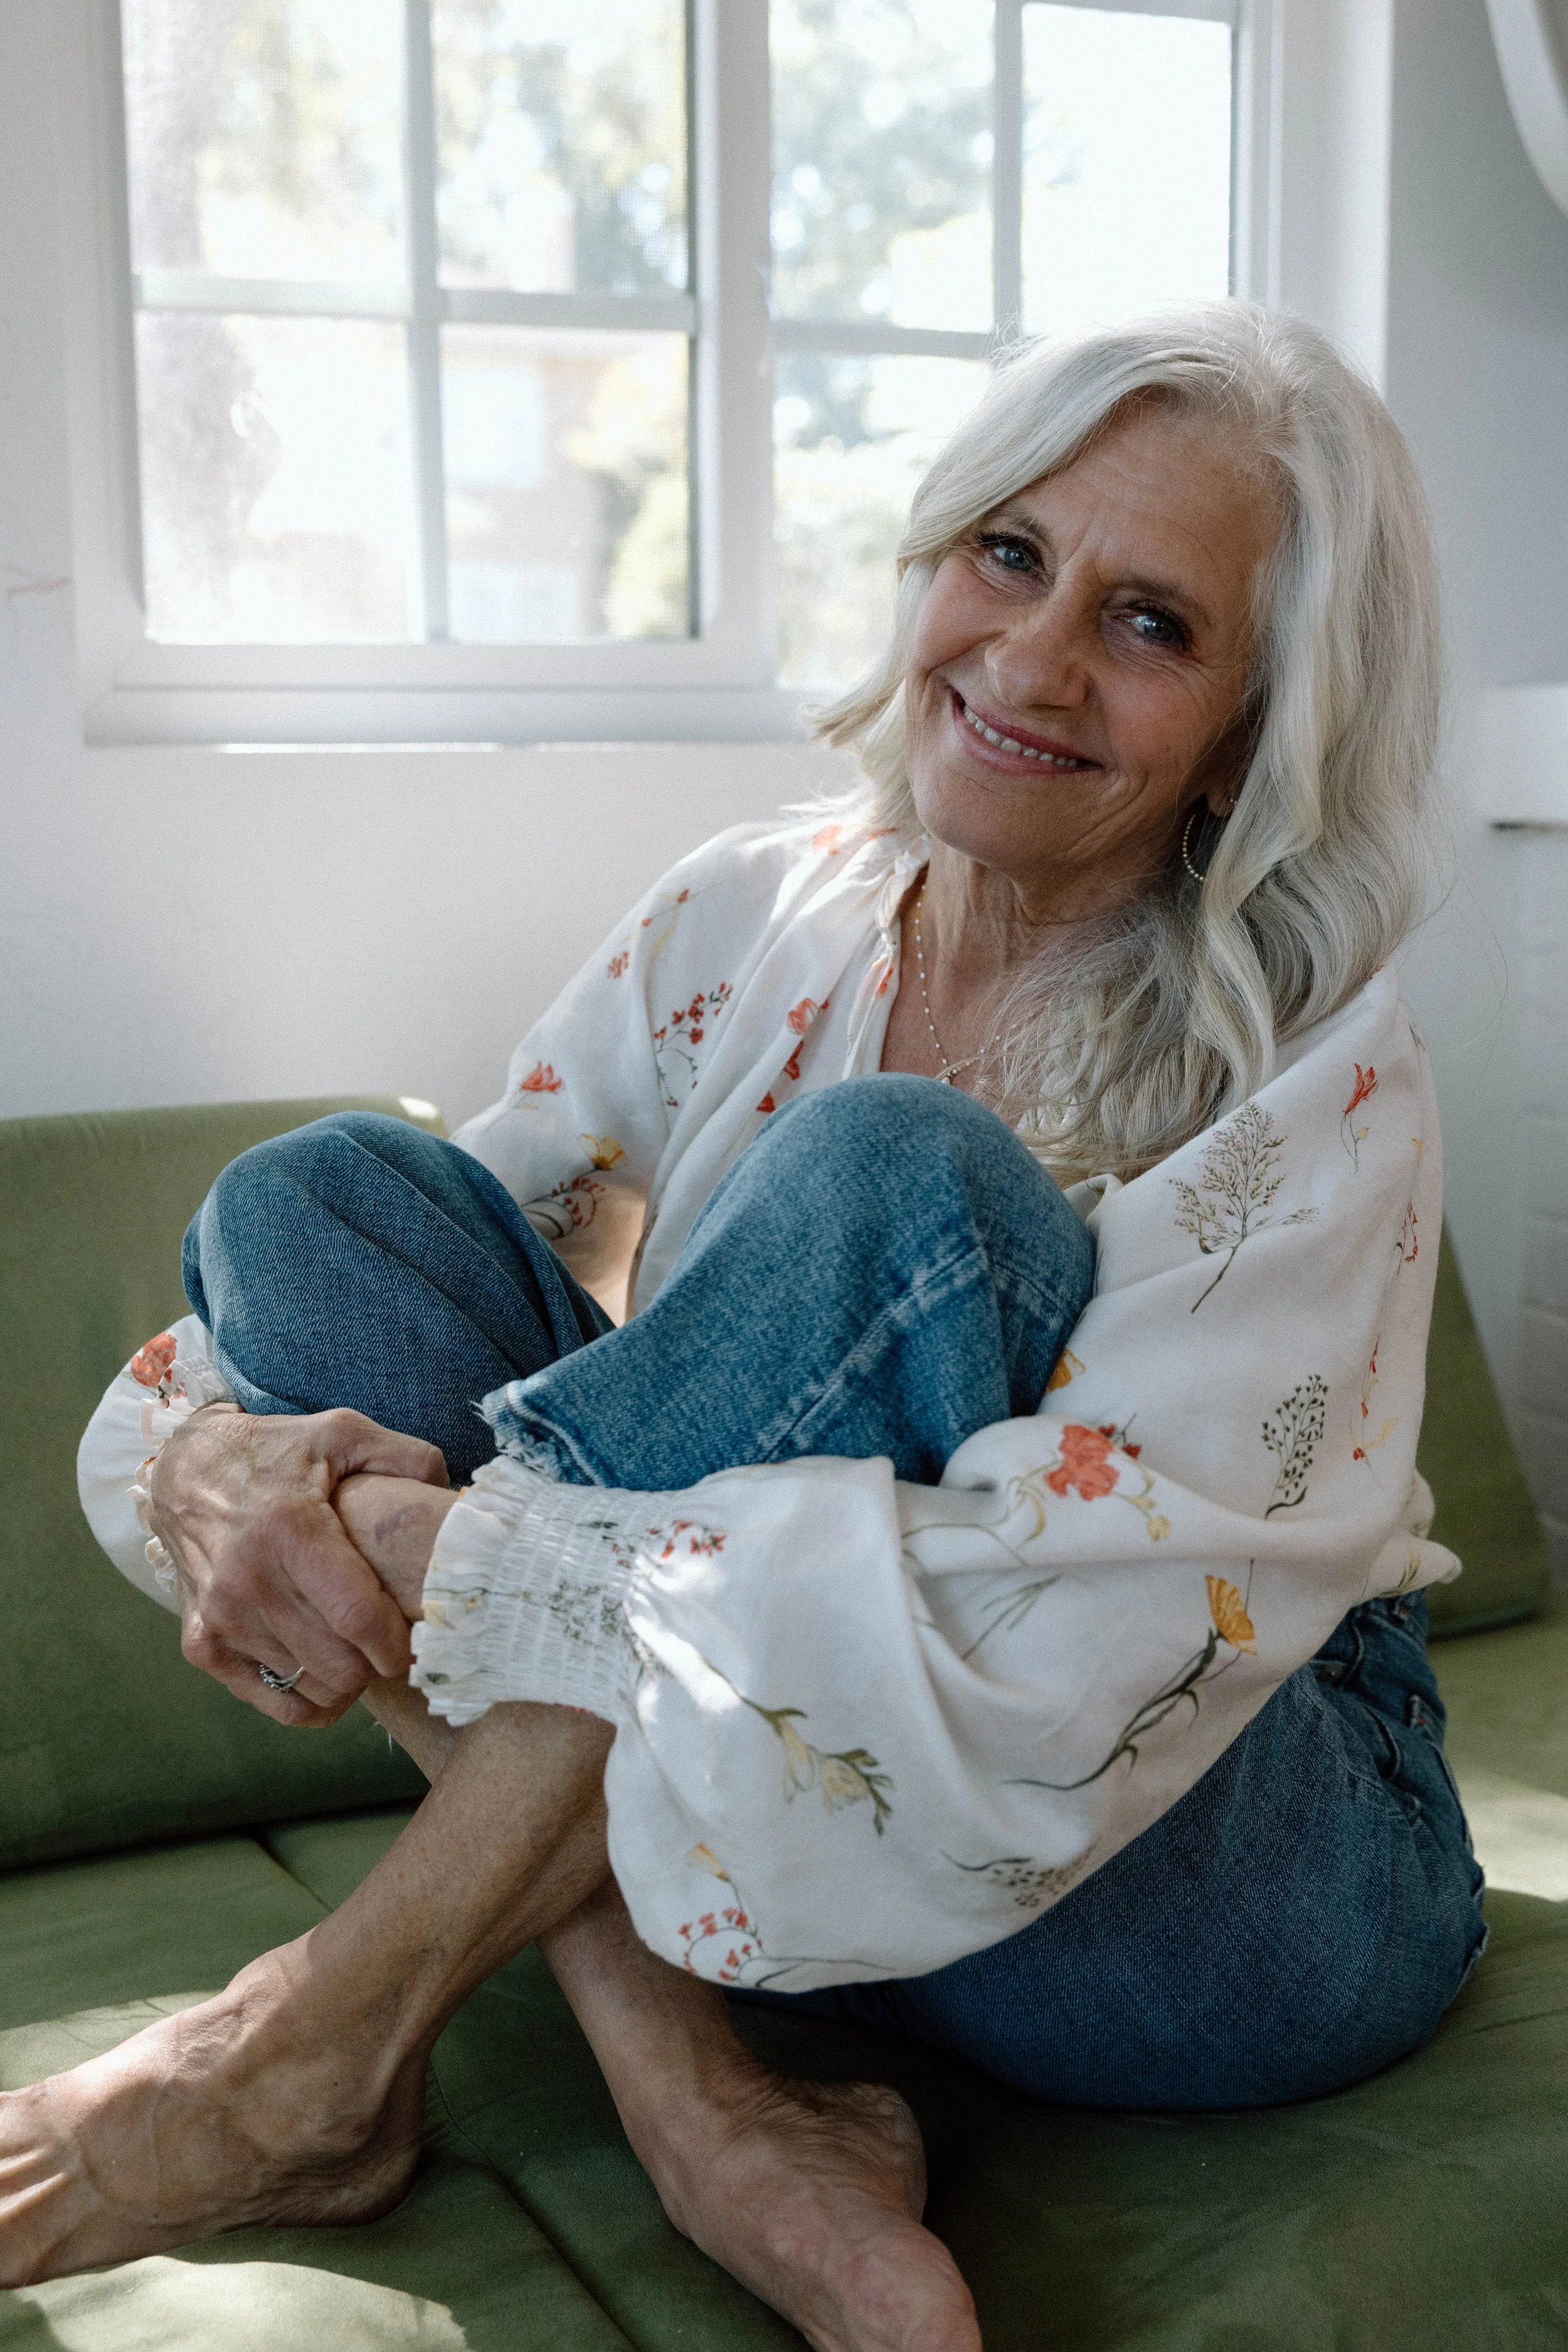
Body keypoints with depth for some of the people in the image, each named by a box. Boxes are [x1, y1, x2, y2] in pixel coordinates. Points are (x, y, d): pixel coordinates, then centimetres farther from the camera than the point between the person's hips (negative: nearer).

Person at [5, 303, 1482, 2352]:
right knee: (326, 1193, -14)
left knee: (889, 1179, -30)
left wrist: (452, 1558, -31)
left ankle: (324, 2040, -23)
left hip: (1230, 1895, -4)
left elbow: (1055, 1635, -30)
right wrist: (222, 1466, -27)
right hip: (744, 1819, 5)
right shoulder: (751, 925, -2)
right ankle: (705, 2115, -22)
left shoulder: (1318, 1085, -17)